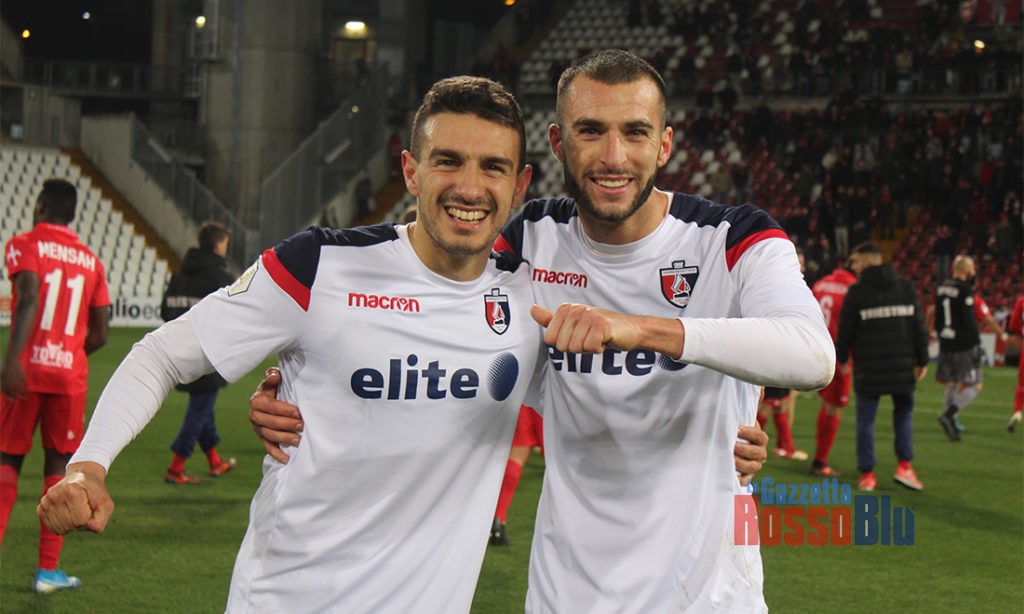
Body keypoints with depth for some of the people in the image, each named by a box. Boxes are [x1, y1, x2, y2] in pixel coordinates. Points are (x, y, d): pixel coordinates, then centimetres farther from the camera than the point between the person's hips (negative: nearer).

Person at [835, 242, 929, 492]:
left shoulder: (857, 291, -6)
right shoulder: (905, 287, 5)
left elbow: (846, 329, -3)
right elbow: (918, 325, 5)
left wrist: (842, 358, 13)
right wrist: (922, 360, 10)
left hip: (869, 368, -3)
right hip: (902, 366, 3)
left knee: (866, 419, 6)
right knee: (903, 413, 18)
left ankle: (867, 474, 7)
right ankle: (904, 465, 6)